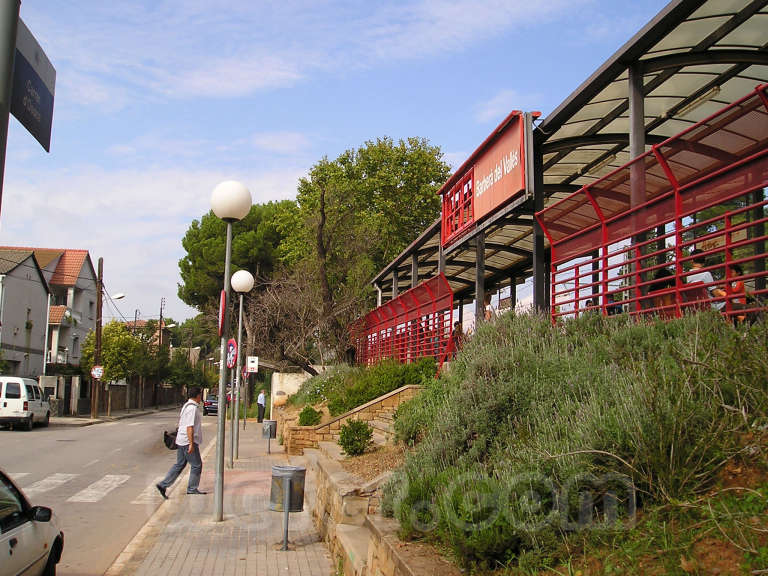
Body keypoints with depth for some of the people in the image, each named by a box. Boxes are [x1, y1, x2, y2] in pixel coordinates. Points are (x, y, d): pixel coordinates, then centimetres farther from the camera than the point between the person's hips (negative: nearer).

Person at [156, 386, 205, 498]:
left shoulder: (186, 406, 15)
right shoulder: (193, 408, -17)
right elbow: (189, 427, -22)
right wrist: (191, 444, -23)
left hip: (181, 441, 10)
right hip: (188, 441, -10)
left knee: (179, 465, 12)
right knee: (196, 465, 1)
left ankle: (163, 485, 8)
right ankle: (192, 488, 9)